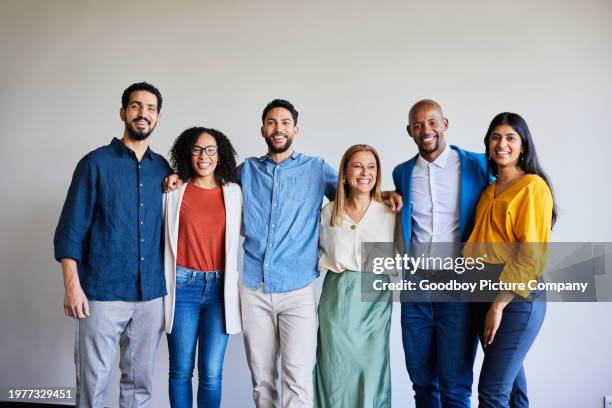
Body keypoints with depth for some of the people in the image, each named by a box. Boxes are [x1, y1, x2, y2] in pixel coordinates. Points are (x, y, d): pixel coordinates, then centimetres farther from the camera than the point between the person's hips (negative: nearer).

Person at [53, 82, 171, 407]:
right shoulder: (96, 163, -2)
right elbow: (71, 229, -4)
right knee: (93, 382, 3)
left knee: (140, 381, 12)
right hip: (102, 292, -3)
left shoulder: (163, 169, 10)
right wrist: (72, 286, -11)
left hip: (151, 294, 4)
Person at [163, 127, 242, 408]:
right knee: (181, 371, 7)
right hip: (182, 286, 0)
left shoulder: (233, 193, 7)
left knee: (211, 374, 1)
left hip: (220, 287, 1)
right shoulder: (174, 191, 3)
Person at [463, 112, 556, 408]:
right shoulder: (489, 190, 15)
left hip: (516, 296, -7)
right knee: (509, 381, 14)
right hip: (483, 292, 7)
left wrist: (499, 305, -14)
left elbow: (531, 254, -13)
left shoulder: (533, 186, -7)